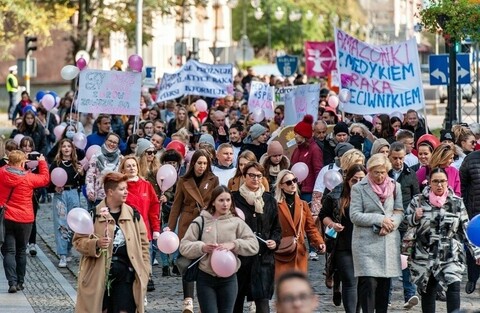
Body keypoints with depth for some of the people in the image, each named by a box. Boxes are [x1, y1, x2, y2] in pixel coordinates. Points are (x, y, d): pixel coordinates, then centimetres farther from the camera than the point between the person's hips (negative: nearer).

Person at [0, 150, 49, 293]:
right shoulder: (28, 178, -13)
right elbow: (45, 179, 2)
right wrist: (42, 162, 14)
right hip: (24, 220, -1)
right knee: (21, 251, 14)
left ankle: (12, 282, -12)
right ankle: (20, 282, 19)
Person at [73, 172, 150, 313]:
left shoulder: (133, 214, 8)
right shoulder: (93, 215, -3)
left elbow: (143, 243, 11)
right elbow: (78, 240, -1)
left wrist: (144, 271, 4)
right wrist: (96, 244, -20)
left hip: (126, 274, 2)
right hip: (99, 274, -2)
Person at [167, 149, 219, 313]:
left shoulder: (213, 180, 6)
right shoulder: (184, 181, 6)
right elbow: (176, 205, 7)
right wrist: (170, 227, 2)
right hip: (187, 224, 0)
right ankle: (188, 300, -13)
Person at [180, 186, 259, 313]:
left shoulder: (236, 222, 2)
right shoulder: (200, 221, -1)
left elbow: (253, 245, -4)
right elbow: (184, 246, -2)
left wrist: (234, 245, -20)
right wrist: (202, 247, -20)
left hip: (228, 279, 1)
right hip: (205, 278, -1)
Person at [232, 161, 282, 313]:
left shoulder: (269, 200, 8)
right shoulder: (235, 199, -2)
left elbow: (276, 227, 17)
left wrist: (275, 241, 0)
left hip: (263, 257, 1)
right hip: (239, 256, -1)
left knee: (262, 300, -9)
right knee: (236, 300, 8)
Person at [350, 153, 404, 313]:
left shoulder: (395, 187, 9)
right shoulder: (359, 188, -2)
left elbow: (400, 212, 10)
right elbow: (354, 216, -7)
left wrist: (390, 225, -11)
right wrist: (380, 219, -13)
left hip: (389, 241, 4)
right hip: (366, 241, -4)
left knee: (385, 283, 7)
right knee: (369, 283, -10)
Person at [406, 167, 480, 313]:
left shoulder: (456, 203, 4)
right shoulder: (418, 201, 2)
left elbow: (466, 230, 9)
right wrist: (415, 217, -12)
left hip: (451, 257, -1)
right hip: (425, 256, 1)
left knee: (454, 287, -19)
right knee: (427, 292, 8)